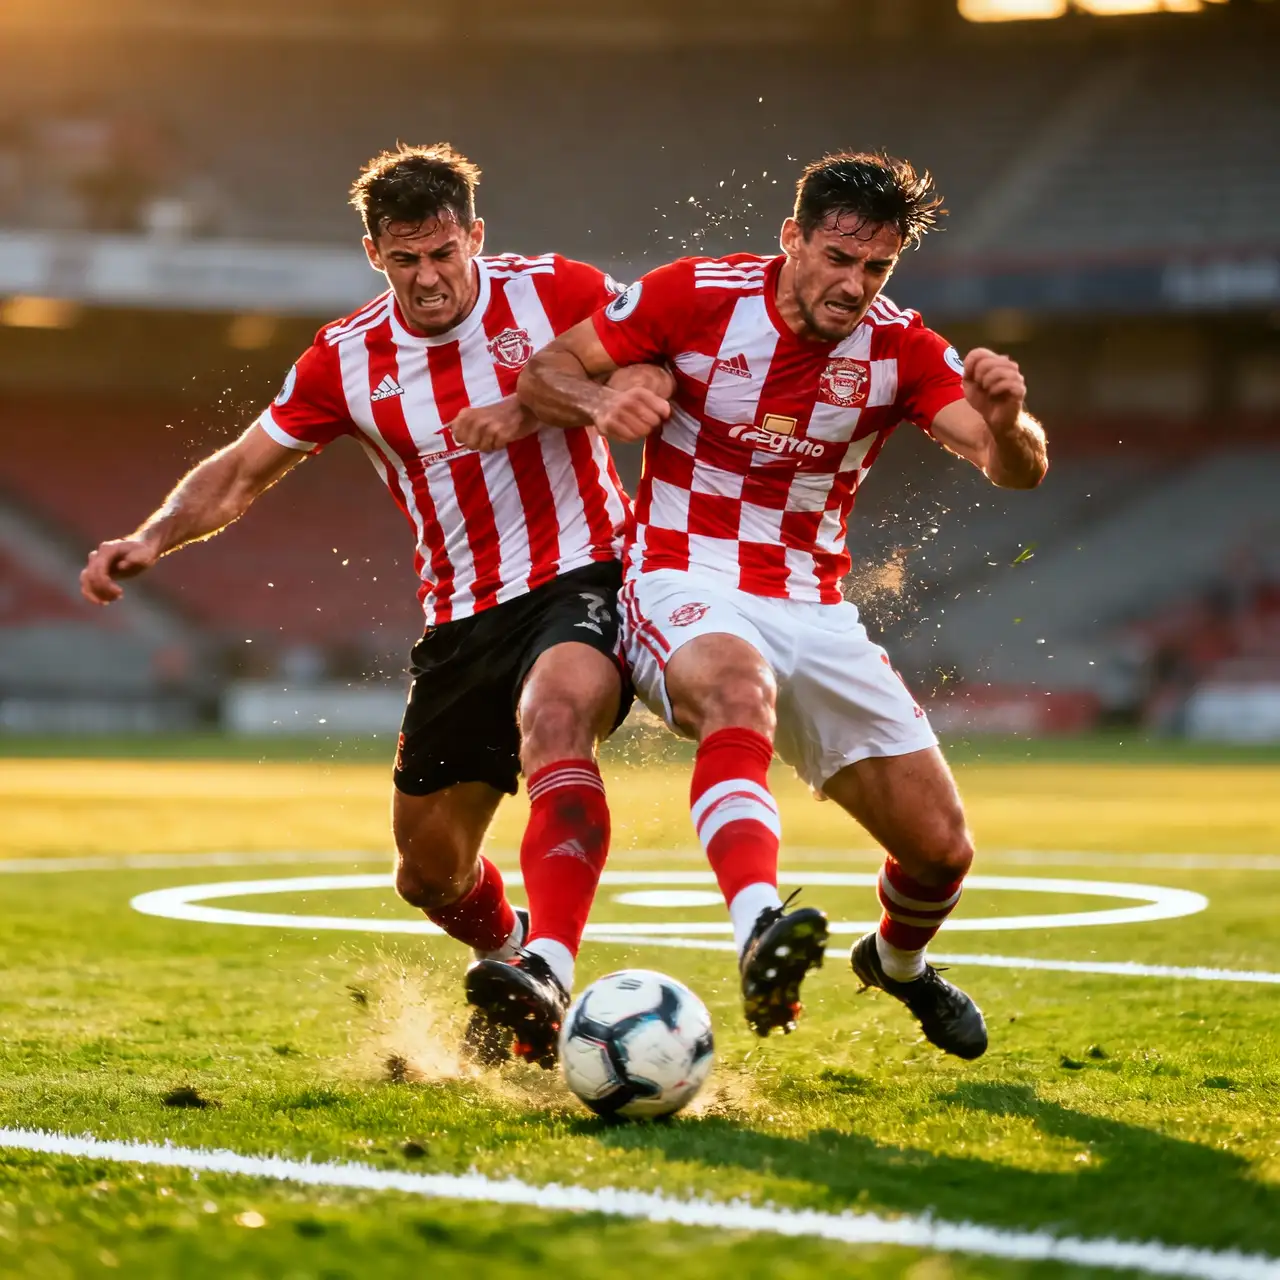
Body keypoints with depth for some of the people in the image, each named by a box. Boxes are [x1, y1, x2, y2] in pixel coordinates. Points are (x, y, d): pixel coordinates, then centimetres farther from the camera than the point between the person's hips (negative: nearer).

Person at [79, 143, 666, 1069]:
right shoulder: (345, 361, 1)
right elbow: (245, 471, 10)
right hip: (462, 615, 4)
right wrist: (151, 540, -8)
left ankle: (546, 974, -51)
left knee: (553, 717, -38)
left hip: (581, 577, -4)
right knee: (429, 870, 7)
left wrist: (541, 407, -20)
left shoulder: (553, 292, -8)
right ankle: (507, 949, 43)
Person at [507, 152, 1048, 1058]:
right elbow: (546, 371, -2)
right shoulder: (696, 296, -7)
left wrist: (1005, 420, -34)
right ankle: (761, 932, -64)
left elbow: (1018, 471, -10)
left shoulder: (900, 349, -1)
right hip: (684, 591, -4)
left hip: (812, 607, 4)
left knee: (942, 847, 0)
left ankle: (899, 961, 37)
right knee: (739, 688, -41)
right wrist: (599, 401, -25)